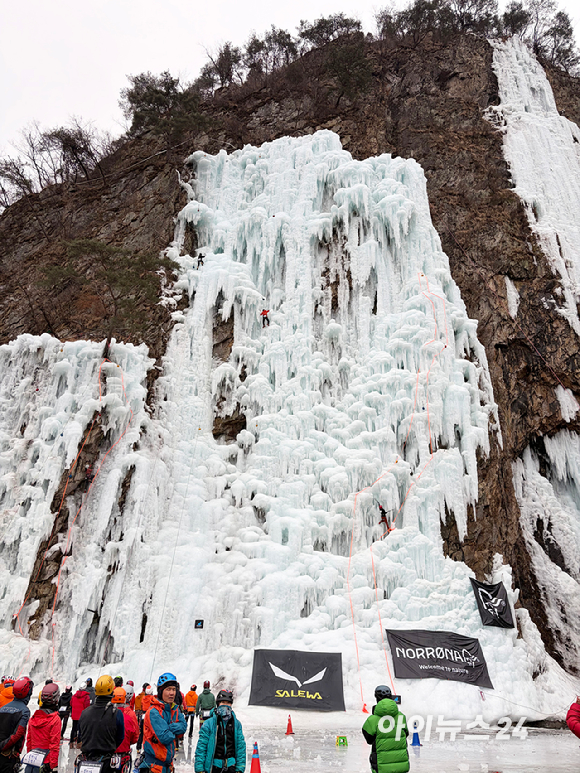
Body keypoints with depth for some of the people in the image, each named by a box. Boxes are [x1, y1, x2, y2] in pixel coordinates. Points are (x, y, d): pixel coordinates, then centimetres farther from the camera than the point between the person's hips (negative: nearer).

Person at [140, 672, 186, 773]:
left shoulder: (175, 709, 5)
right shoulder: (154, 712, -21)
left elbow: (183, 726, -8)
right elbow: (165, 737, -25)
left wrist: (168, 728, -20)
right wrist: (175, 732, -7)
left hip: (168, 760, 7)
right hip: (155, 763, -7)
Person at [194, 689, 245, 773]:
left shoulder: (237, 724, 4)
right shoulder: (209, 723, -5)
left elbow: (241, 746, 6)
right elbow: (201, 746, -5)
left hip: (231, 766, 2)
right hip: (213, 766, -2)